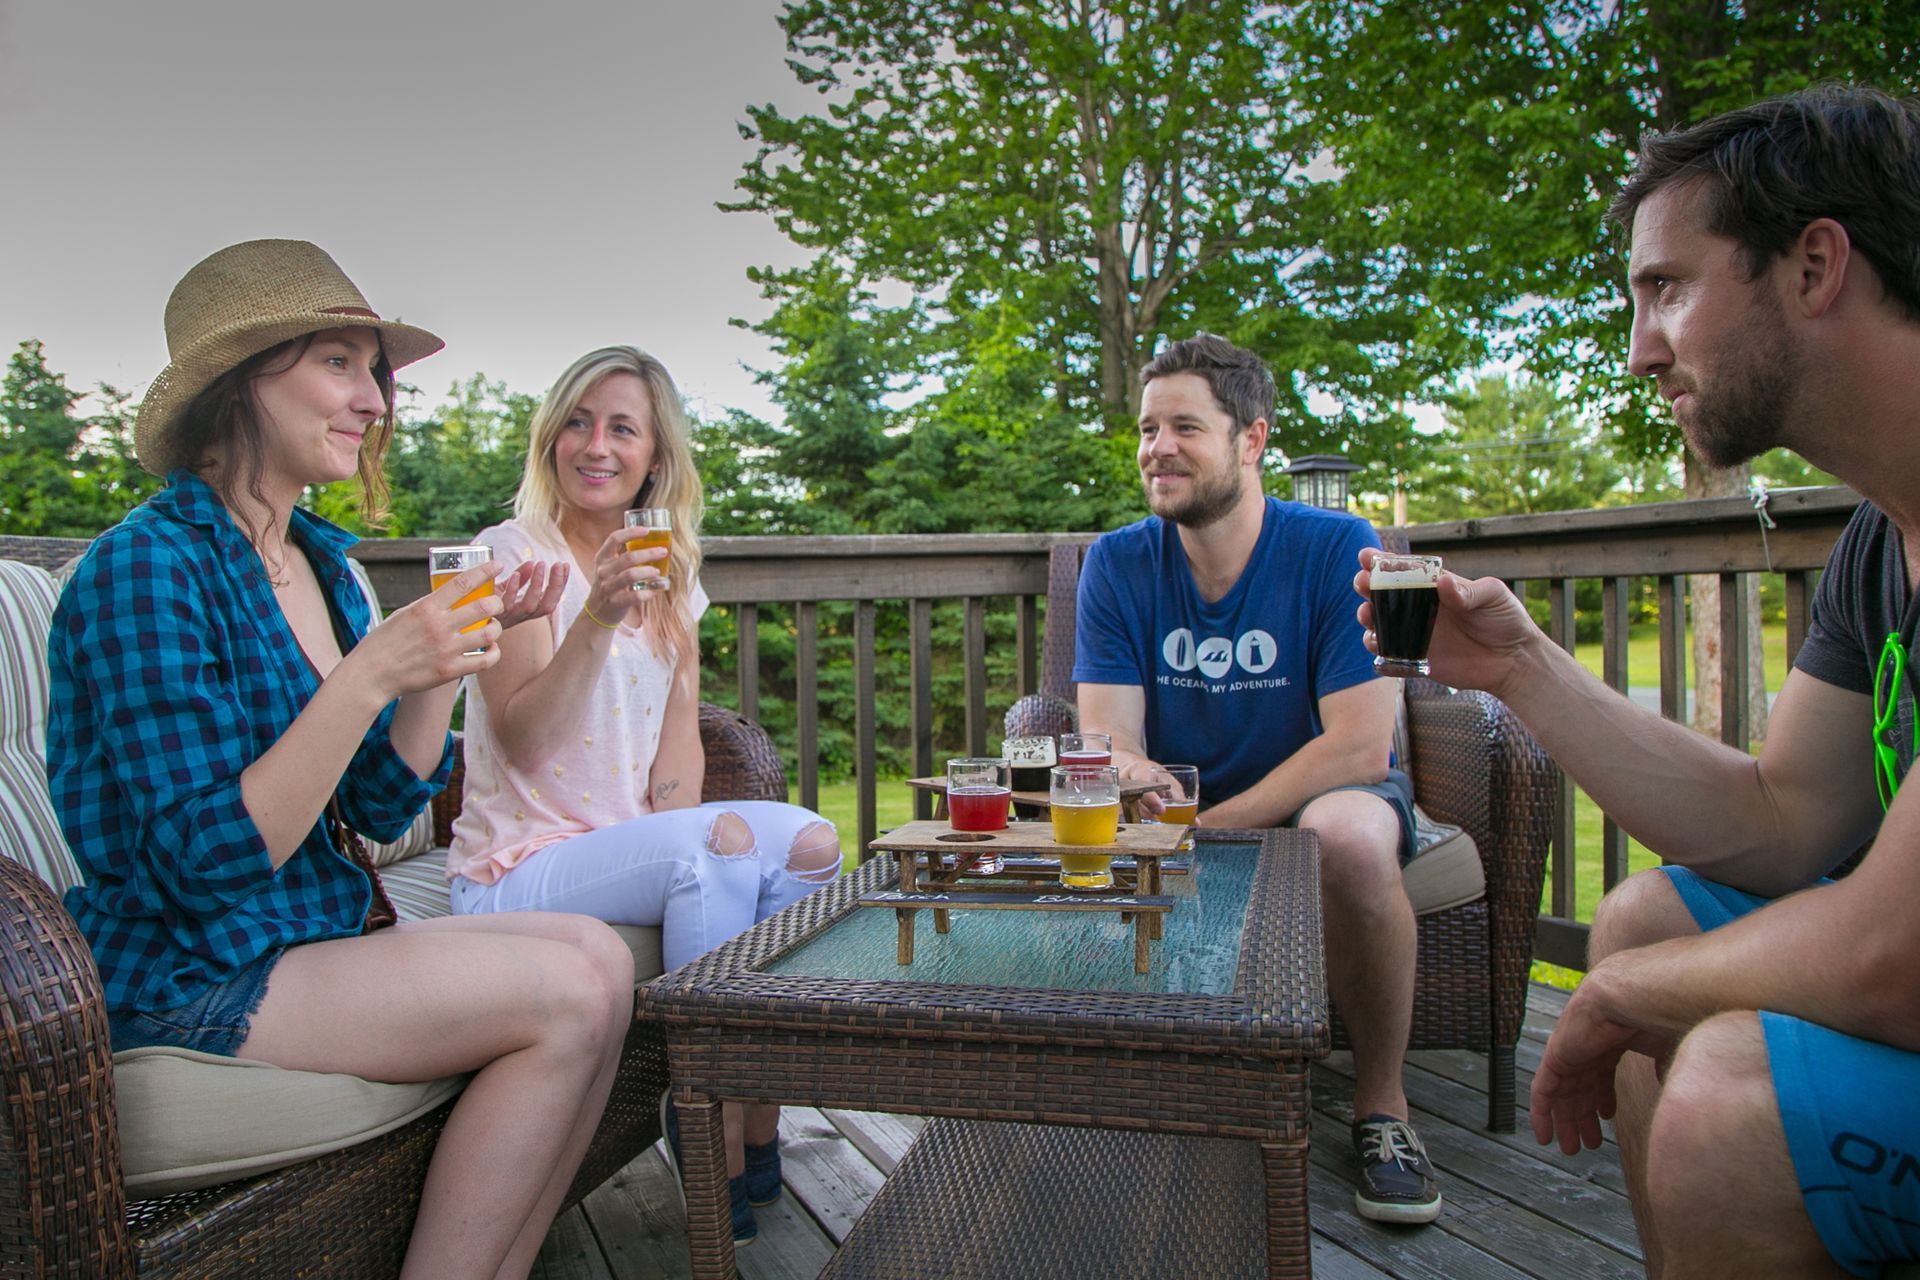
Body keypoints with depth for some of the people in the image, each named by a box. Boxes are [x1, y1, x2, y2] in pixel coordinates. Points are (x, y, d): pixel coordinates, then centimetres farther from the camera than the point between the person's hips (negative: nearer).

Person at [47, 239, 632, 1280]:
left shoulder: (319, 561, 8)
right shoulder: (144, 566, -15)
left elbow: (382, 811, 8)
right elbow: (207, 859, -20)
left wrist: (451, 658, -4)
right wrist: (371, 673, -27)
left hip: (319, 934, 8)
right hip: (180, 981, -8)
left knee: (599, 954, -11)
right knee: (570, 996, -20)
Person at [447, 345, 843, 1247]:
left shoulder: (671, 572, 11)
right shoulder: (514, 552, -8)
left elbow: (679, 740, 8)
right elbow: (521, 741, -18)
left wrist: (672, 838, -10)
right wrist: (598, 619, -31)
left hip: (630, 848, 6)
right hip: (518, 867, -6)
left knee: (809, 842, -18)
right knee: (722, 841, -31)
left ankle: (756, 1124, -7)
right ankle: (718, 1161, -19)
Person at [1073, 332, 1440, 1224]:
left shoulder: (1338, 548, -14)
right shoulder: (1117, 565, -4)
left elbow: (1360, 749, -19)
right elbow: (1110, 747, -9)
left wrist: (1207, 829, -24)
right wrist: (1131, 780, -35)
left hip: (1316, 799, -2)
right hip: (1177, 818, 3)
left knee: (1349, 834, -37)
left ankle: (1380, 1104, -12)